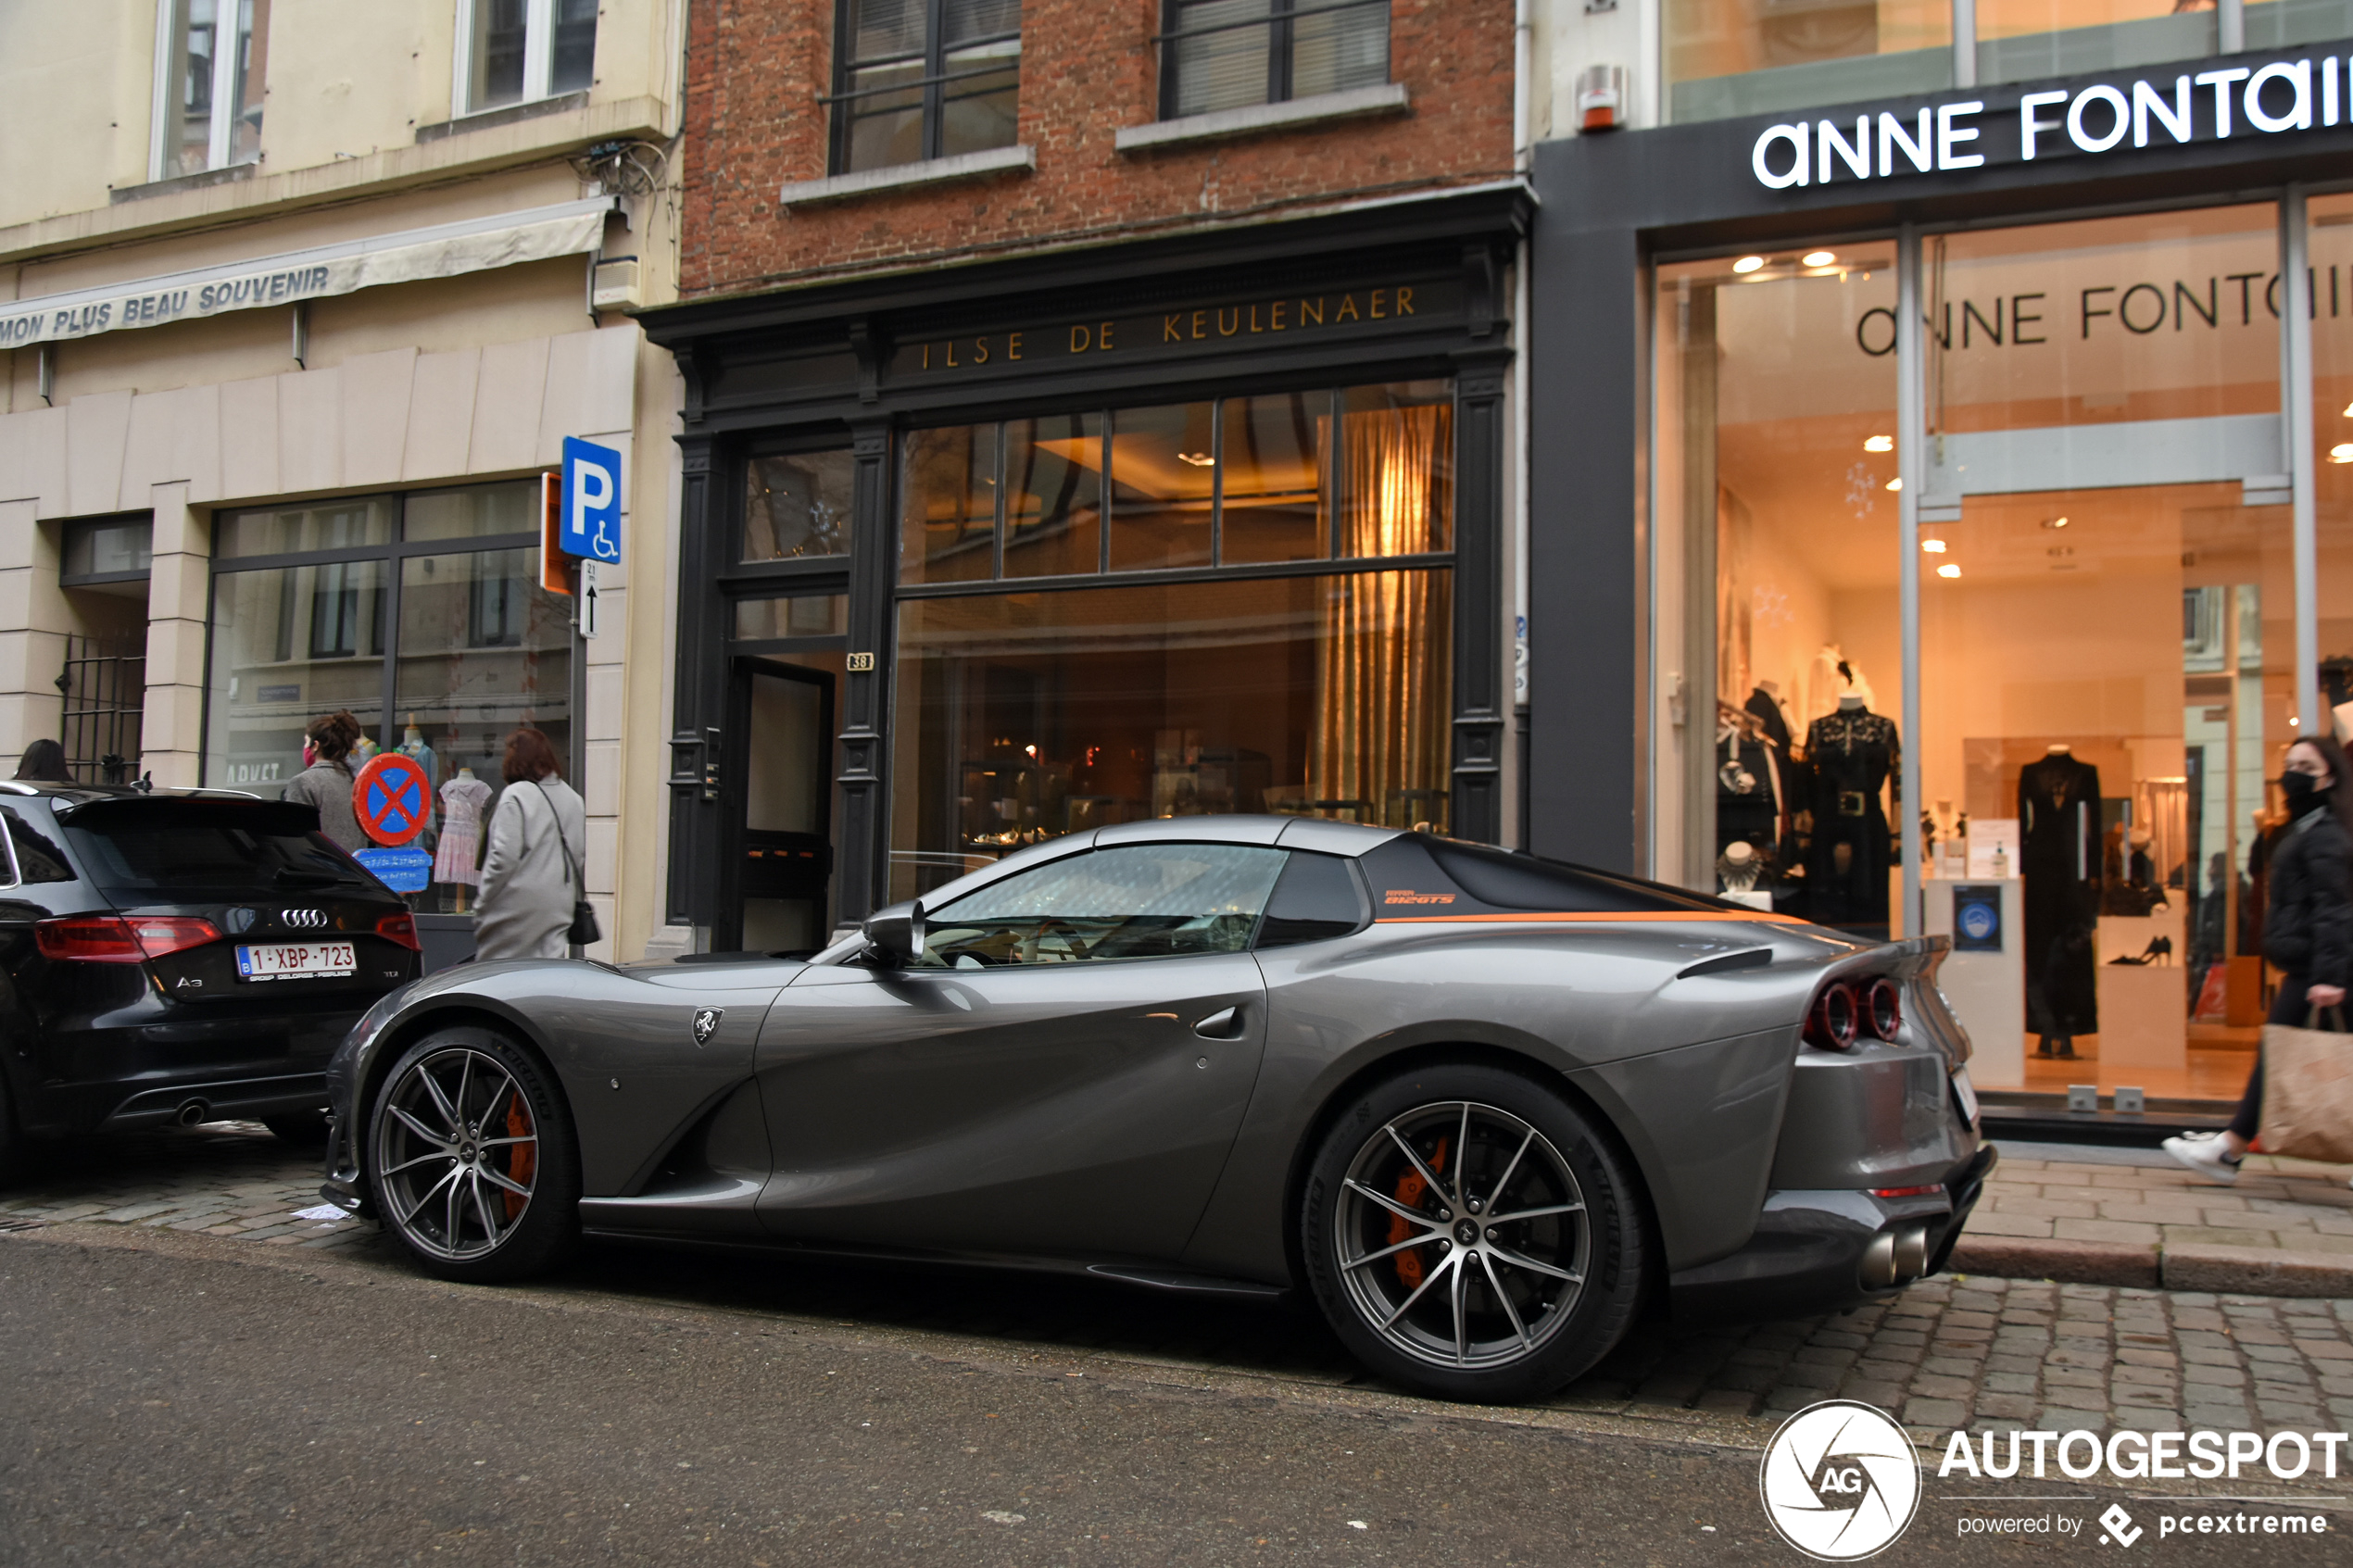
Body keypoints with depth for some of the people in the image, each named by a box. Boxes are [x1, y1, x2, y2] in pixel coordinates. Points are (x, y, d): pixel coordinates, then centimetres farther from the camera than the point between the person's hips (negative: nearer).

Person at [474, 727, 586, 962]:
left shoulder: (516, 796, -9)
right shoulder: (574, 798, 12)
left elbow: (503, 857, -13)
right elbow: (580, 852, 14)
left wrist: (482, 906, -7)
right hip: (558, 905, 6)